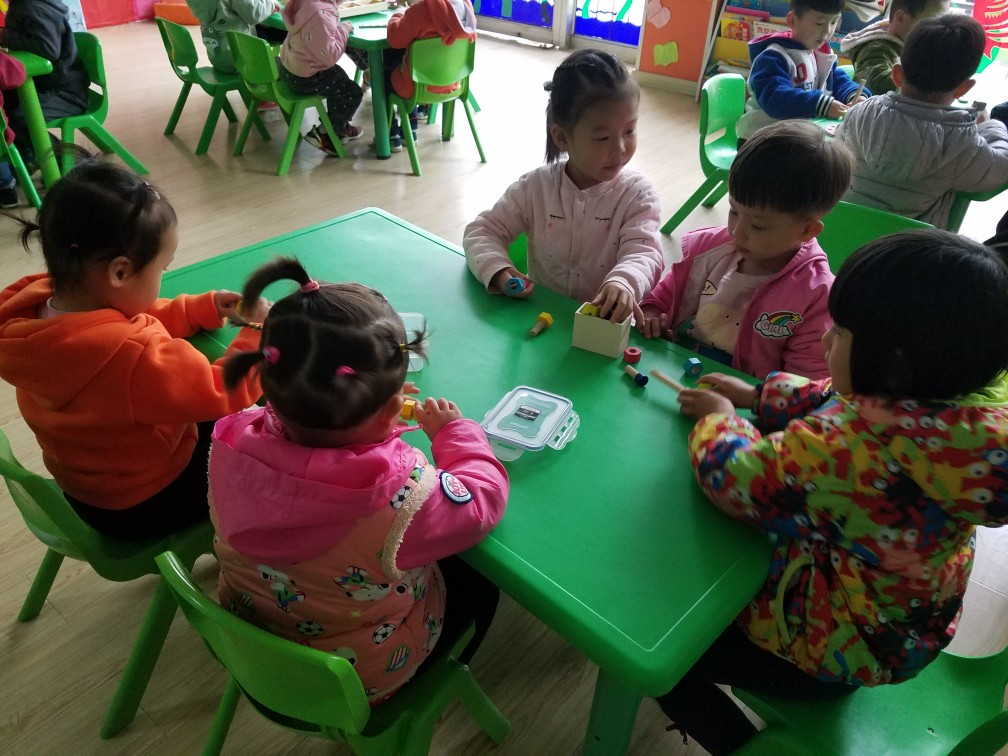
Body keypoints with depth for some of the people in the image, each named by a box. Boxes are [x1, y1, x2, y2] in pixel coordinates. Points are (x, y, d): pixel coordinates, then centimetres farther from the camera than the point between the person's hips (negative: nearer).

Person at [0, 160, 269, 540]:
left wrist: (204, 307, -3)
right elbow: (223, 393, -28)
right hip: (143, 505, -8)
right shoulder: (136, 356, -42)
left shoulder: (35, 304, -15)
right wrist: (262, 332, -16)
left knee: (219, 424, 24)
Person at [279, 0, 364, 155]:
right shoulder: (320, 14, -31)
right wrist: (343, 29, -16)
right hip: (304, 78, -9)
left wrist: (339, 29, -3)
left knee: (340, 79, 28)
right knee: (354, 93, 5)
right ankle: (323, 134, 12)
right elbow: (330, 56, -27)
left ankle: (339, 128, 36)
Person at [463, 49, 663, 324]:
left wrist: (623, 283, -44)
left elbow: (643, 252, -19)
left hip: (605, 323, 0)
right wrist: (498, 271, -20)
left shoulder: (637, 194, -6)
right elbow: (483, 231, 3)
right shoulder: (536, 187, -2)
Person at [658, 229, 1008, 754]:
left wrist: (717, 417, -11)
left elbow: (739, 479, -30)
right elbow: (835, 401, 2)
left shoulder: (859, 445, -43)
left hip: (829, 653, -8)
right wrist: (756, 395, 4)